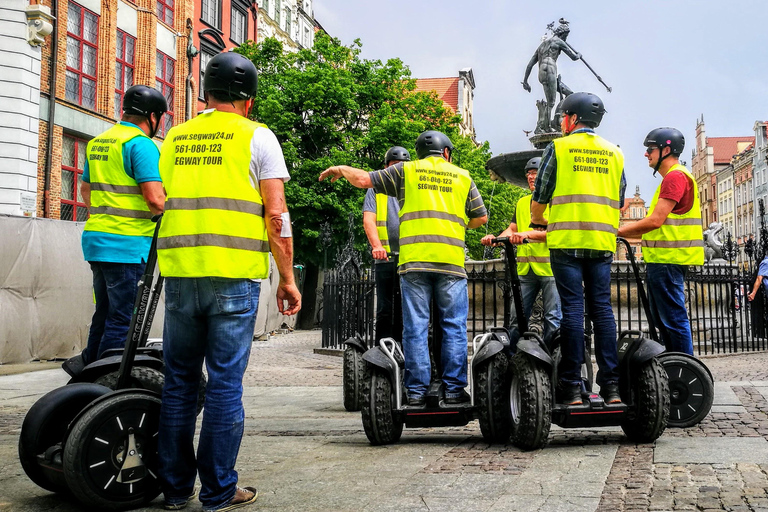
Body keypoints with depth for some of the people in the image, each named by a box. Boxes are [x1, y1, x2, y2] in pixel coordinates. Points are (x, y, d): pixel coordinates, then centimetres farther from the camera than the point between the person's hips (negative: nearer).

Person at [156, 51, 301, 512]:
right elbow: (276, 216, -4)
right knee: (225, 382, 2)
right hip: (234, 274, -4)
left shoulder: (175, 138, 15)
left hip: (179, 271, 4)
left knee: (179, 380, 12)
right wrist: (288, 279, 1)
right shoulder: (257, 137, 2)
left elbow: (165, 204, 18)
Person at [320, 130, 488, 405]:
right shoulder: (462, 176, 17)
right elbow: (481, 217, 18)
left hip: (413, 259, 0)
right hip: (451, 259, 0)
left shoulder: (405, 171, 12)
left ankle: (416, 390, 2)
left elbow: (364, 179, 10)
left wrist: (339, 169, 28)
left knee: (415, 326, 2)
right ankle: (454, 388, 3)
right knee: (453, 326, 5)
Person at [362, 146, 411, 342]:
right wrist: (376, 245, -19)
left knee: (404, 309, 5)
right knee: (385, 308, -1)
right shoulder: (376, 189, 12)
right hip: (385, 258, -2)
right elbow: (368, 219, -1)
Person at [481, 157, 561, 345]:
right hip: (525, 268, 5)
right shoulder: (522, 202, 21)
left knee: (553, 318, -4)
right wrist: (495, 238, -4)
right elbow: (512, 230, 17)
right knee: (517, 317, 3)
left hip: (549, 267, -5)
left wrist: (528, 234, -24)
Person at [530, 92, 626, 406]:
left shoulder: (558, 148, 2)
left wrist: (537, 221, 22)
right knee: (602, 309, 6)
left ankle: (572, 386, -1)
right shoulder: (614, 153, 15)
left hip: (567, 239, -4)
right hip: (603, 242, 4)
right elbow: (619, 201, 18)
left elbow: (540, 197, 3)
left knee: (572, 309, -3)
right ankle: (611, 385, 4)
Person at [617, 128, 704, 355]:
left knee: (673, 320, -8)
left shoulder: (676, 176, -12)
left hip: (668, 261, -11)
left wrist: (619, 231, -11)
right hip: (662, 260, 11)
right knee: (664, 320, 15)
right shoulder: (671, 178, 22)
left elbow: (655, 221, -20)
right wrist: (625, 232, 14)